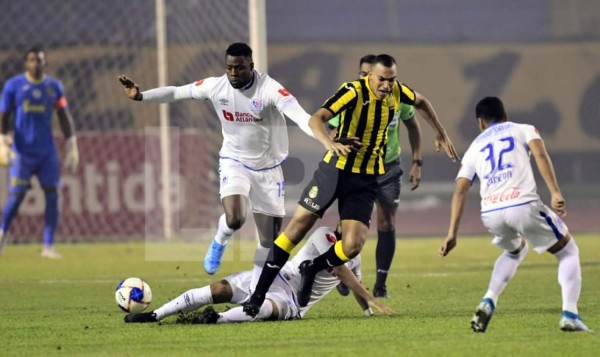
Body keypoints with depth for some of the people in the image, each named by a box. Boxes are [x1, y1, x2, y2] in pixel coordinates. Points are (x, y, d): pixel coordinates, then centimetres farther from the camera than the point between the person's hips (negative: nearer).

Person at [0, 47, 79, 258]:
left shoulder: (54, 86, 6)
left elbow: (64, 117, 9)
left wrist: (72, 146, 3)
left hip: (47, 152, 2)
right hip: (22, 151, -2)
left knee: (52, 194, -6)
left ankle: (48, 247, -3)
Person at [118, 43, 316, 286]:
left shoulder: (270, 90, -22)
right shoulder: (216, 86, -11)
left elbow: (300, 116, -35)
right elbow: (176, 93, 1)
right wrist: (140, 96, -7)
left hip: (267, 168, 0)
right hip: (234, 161, 0)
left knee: (269, 238, 3)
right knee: (234, 219, -26)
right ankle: (219, 243, 10)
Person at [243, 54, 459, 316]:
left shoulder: (396, 91, -2)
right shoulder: (353, 91, -18)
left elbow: (421, 102, 22)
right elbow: (316, 119, -30)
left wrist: (441, 135, 25)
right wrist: (331, 144, -49)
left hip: (366, 181, 3)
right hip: (335, 170, -3)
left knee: (352, 247, -12)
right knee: (297, 227, -3)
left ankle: (311, 269, 19)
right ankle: (258, 294, 6)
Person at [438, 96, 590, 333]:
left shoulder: (475, 147, 26)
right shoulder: (523, 130, 19)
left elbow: (460, 191, 14)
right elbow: (540, 155, -3)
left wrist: (452, 234, 10)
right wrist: (555, 193, -12)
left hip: (490, 213, 4)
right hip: (523, 205, -4)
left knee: (515, 250, 36)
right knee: (568, 251, 17)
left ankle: (488, 303, 17)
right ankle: (569, 315, 0)